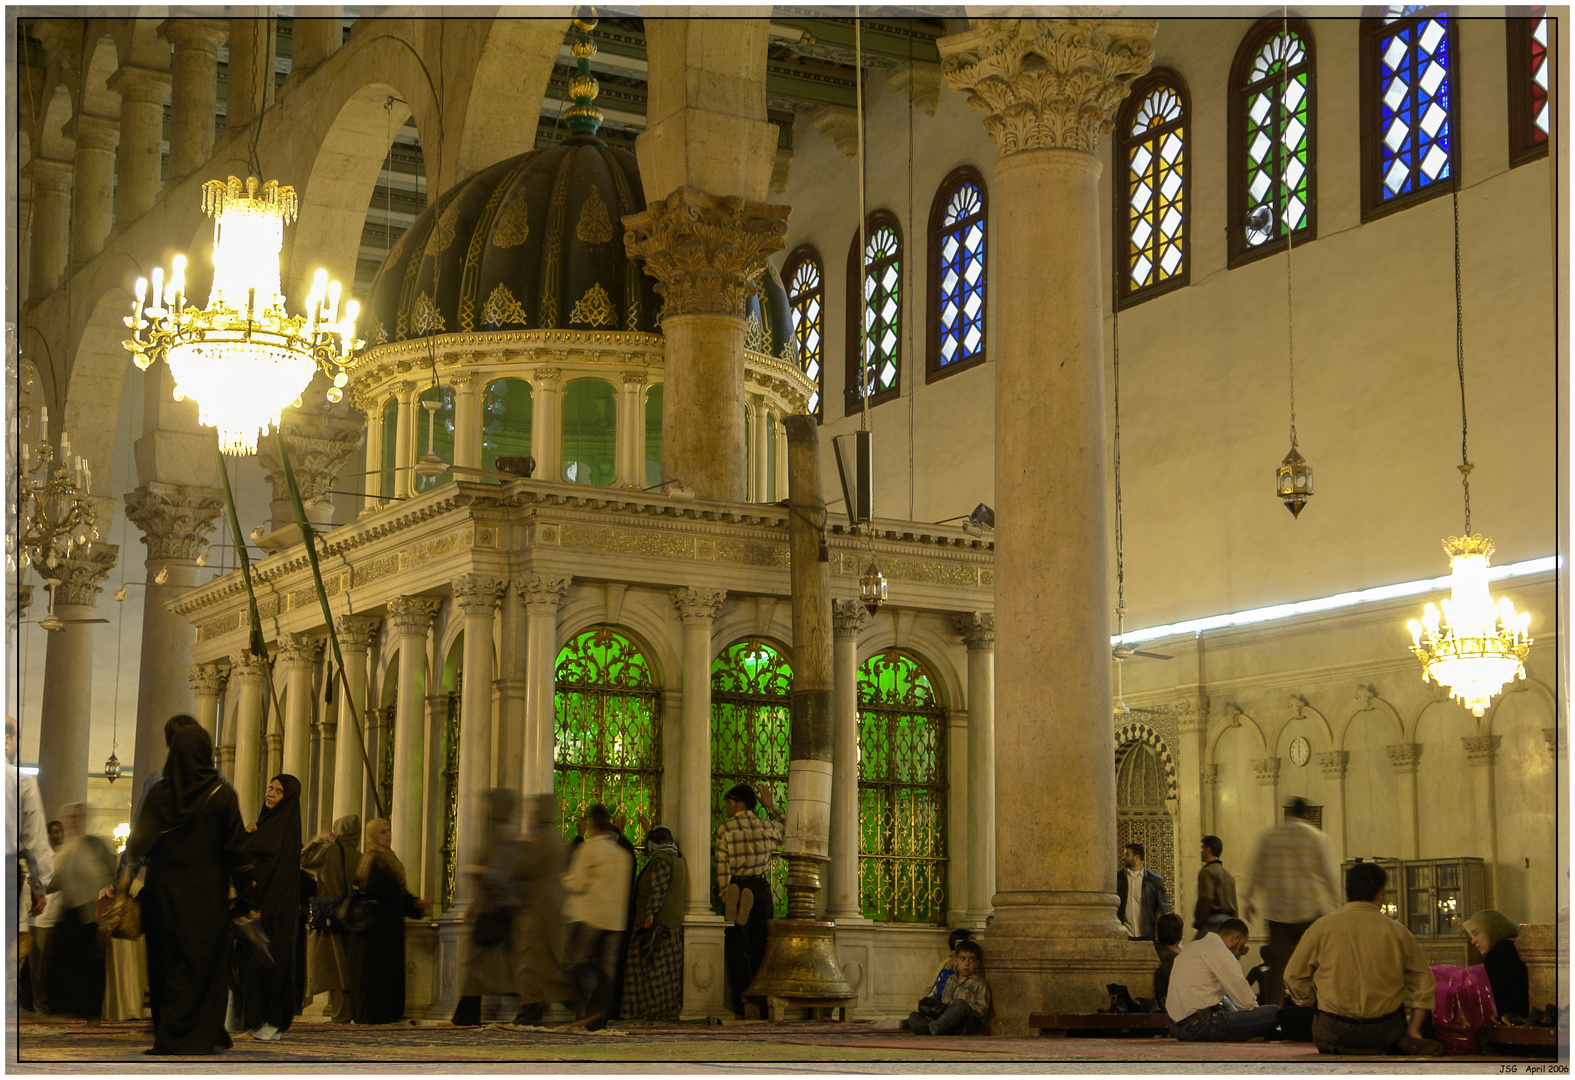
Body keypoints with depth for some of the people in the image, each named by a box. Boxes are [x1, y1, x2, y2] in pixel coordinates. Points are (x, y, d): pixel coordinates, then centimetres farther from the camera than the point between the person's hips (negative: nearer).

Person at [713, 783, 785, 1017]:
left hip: (736, 888, -4)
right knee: (759, 946, 9)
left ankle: (742, 1004, -5)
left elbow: (723, 867, -9)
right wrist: (771, 806, 33)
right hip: (761, 888, 4)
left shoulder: (725, 829, -6)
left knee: (738, 946, 0)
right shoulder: (766, 827, 5)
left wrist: (725, 898, -5)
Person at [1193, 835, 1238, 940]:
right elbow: (1233, 903, 20)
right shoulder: (1227, 873, 20)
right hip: (1227, 919, 9)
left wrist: (1198, 922, -11)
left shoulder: (1207, 871, -9)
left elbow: (1206, 899, -17)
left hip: (1213, 920, -9)